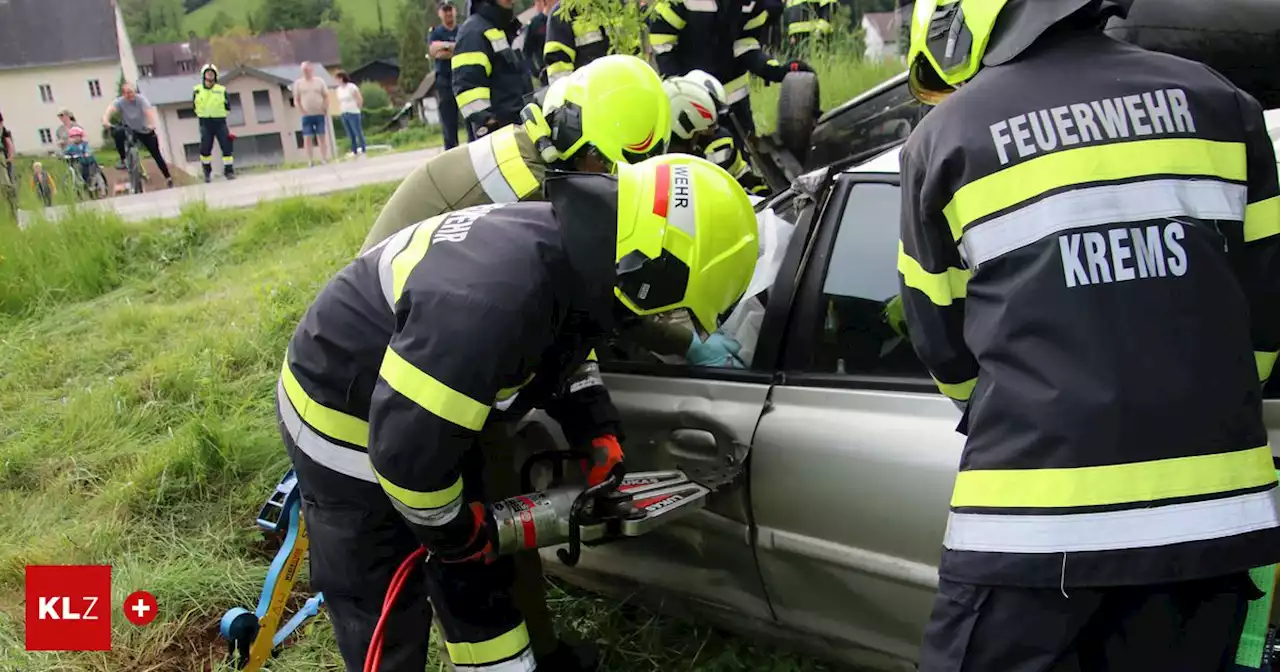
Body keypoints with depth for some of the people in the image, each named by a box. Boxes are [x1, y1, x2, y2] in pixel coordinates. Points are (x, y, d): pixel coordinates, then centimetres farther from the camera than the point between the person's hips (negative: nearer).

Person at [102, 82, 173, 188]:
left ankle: (168, 178, 10)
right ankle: (123, 160, -15)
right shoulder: (120, 101, -19)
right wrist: (105, 120, -59)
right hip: (129, 129, 1)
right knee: (117, 133, -31)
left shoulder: (141, 99, -23)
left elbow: (149, 111, -39)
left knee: (156, 155, -3)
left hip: (145, 131, -1)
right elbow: (110, 109, -36)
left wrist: (152, 124, -59)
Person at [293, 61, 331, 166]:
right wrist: (302, 112, -8)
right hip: (306, 116, 0)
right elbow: (296, 100, 4)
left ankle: (324, 158, 9)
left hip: (320, 114, 1)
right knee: (307, 138, -4)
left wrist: (325, 110, -4)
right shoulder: (298, 83, 4)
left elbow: (326, 97, 7)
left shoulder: (320, 81, 5)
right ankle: (310, 160, -2)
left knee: (322, 137, 3)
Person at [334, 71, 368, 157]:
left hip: (353, 113, -6)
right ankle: (354, 151, 11)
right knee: (350, 134, 7)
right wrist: (340, 111, 10)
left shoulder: (351, 87, -8)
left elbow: (360, 99, -8)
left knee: (358, 132, -4)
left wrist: (357, 109, -2)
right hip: (344, 114, 6)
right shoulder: (338, 89, 11)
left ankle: (363, 149, 3)